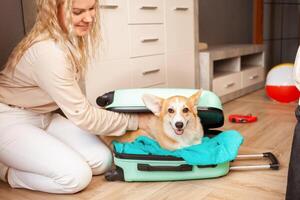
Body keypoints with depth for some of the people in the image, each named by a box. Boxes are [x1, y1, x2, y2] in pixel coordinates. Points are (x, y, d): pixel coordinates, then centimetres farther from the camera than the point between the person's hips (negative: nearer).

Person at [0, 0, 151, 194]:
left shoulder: (71, 37, -3)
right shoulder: (48, 51, -30)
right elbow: (82, 115, -25)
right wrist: (136, 120, -17)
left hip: (44, 116, 8)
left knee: (102, 160, -5)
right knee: (77, 176, -21)